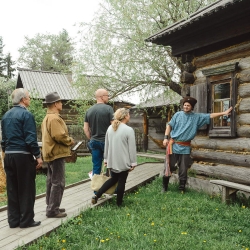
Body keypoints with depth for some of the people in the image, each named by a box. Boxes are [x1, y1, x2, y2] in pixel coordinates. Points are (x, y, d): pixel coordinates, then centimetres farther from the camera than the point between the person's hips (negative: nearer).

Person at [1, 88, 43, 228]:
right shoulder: (26, 114, -11)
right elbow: (31, 139, -16)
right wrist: (38, 156, -11)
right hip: (23, 156, -7)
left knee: (12, 189, 11)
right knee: (26, 189, 3)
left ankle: (14, 220, 19)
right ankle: (26, 220, 9)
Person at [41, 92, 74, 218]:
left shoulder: (47, 118, 16)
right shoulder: (54, 118, -18)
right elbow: (59, 136, -27)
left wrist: (67, 141, 10)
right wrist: (70, 141, -9)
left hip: (50, 154, 11)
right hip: (57, 154, -11)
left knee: (51, 181, 16)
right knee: (58, 183, -5)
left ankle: (51, 207, 25)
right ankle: (53, 210, 0)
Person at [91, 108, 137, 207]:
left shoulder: (110, 128, 5)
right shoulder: (129, 130, -14)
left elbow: (106, 145, 11)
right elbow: (132, 148, -11)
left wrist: (106, 158, 19)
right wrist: (133, 163, -4)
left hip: (112, 160, 6)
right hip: (123, 161, -6)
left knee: (113, 179, 21)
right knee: (121, 181, 8)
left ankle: (96, 196, 15)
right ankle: (119, 203, 18)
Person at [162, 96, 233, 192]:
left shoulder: (197, 117, 6)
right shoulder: (177, 114, 3)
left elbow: (210, 116, 5)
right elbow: (169, 126, 5)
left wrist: (223, 113, -1)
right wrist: (166, 137, -5)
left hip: (185, 147, 1)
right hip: (174, 145, -1)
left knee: (183, 169, 7)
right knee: (169, 166, 2)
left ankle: (182, 188, 19)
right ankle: (164, 186, 15)